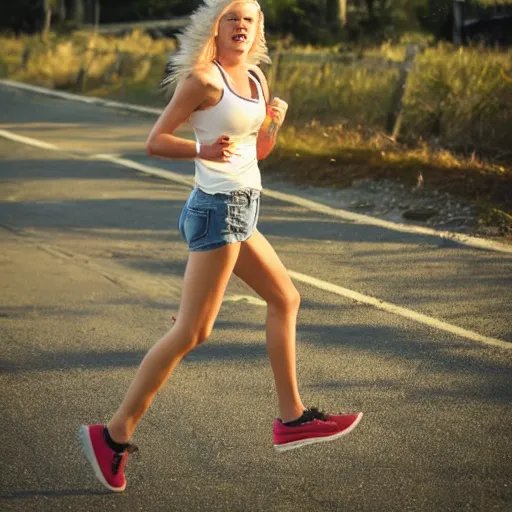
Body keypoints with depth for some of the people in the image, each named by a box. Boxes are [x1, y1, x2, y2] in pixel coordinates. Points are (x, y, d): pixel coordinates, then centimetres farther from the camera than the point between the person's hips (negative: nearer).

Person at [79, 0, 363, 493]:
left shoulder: (256, 78, 12)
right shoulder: (203, 78, -11)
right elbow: (155, 141, -12)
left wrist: (274, 124, 0)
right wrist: (204, 150, -27)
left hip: (241, 211, 9)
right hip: (218, 209, -9)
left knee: (284, 298, 17)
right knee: (191, 331, -9)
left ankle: (291, 418, 24)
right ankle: (115, 434, -5)